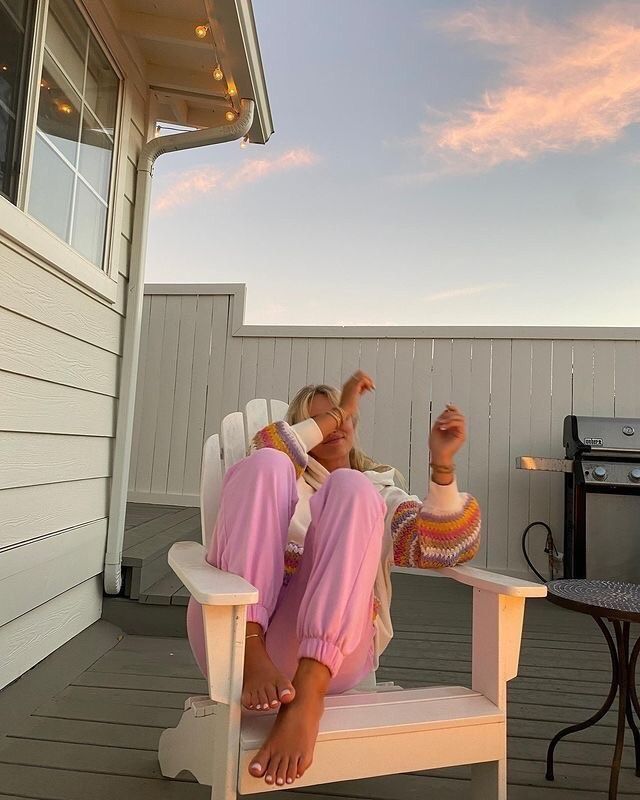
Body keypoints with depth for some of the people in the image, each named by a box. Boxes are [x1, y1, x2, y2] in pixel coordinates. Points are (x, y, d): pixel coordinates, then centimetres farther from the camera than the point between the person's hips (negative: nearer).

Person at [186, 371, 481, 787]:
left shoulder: (381, 489, 24)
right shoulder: (286, 476, 27)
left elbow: (445, 550, 5)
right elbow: (262, 456, 0)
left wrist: (442, 463, -10)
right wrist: (331, 414, 6)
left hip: (329, 653, 0)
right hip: (235, 639, 1)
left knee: (350, 488, -19)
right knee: (266, 465, -14)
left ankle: (307, 693, -35)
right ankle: (251, 657, -28)